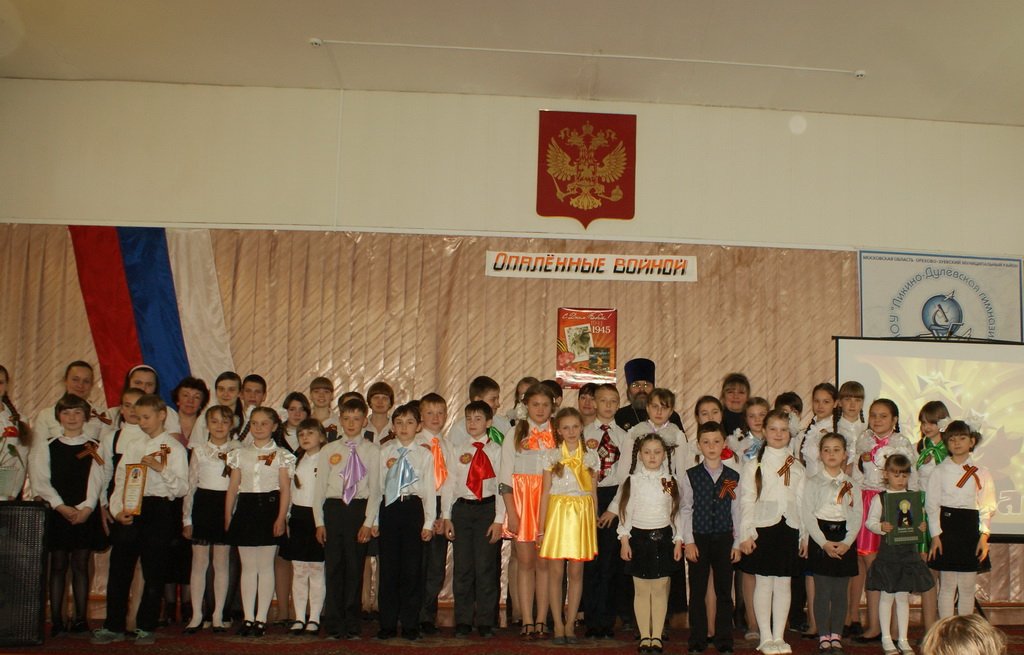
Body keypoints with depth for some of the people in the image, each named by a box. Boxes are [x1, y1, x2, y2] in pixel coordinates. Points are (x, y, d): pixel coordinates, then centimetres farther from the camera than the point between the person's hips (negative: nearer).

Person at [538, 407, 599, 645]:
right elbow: (545, 492, 2)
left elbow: (593, 493, 10)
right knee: (555, 572, 0)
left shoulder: (591, 456, 7)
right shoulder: (552, 456, 3)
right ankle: (558, 625, 9)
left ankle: (570, 624, 13)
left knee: (576, 572, 4)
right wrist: (541, 528, -1)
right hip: (557, 514, -1)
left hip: (581, 517, 1)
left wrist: (594, 524, 6)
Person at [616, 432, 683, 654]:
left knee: (660, 589, 3)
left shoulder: (670, 481, 4)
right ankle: (645, 636, 11)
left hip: (663, 538, 1)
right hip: (639, 537, -1)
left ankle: (657, 636, 11)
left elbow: (676, 512, 6)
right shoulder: (632, 480, -1)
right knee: (641, 590, 3)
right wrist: (624, 539, -4)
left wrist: (678, 540, 2)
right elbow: (625, 511, 0)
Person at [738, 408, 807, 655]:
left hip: (789, 528, 3)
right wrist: (745, 534, -8)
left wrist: (804, 535, 6)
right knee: (763, 583, 1)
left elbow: (802, 502, 10)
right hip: (763, 528, -3)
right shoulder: (754, 466, 1)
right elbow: (746, 501, -3)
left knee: (783, 584, 7)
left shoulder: (797, 467, 10)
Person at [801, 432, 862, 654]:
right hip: (820, 538, -2)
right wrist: (824, 543, -14)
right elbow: (807, 515, -6)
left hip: (845, 539, 2)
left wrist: (847, 542, -11)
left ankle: (836, 637, 14)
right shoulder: (812, 482, 0)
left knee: (840, 591, 5)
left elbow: (857, 516, 3)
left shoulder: (852, 485, 7)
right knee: (822, 590, -1)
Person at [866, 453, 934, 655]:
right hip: (887, 552, -2)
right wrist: (881, 527, -21)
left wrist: (921, 528, -11)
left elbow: (920, 521, 10)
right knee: (886, 596, 5)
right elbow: (870, 521, -2)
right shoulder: (880, 498, -3)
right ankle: (886, 639, 16)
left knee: (903, 596, 9)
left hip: (909, 553, 2)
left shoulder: (914, 497, 5)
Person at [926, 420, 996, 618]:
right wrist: (935, 535, -7)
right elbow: (932, 505, 0)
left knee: (967, 587, 5)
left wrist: (984, 535, -6)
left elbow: (986, 507, 3)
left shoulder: (981, 472, 5)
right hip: (946, 527, -1)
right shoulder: (940, 471, 2)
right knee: (947, 585, 2)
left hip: (970, 528, 1)